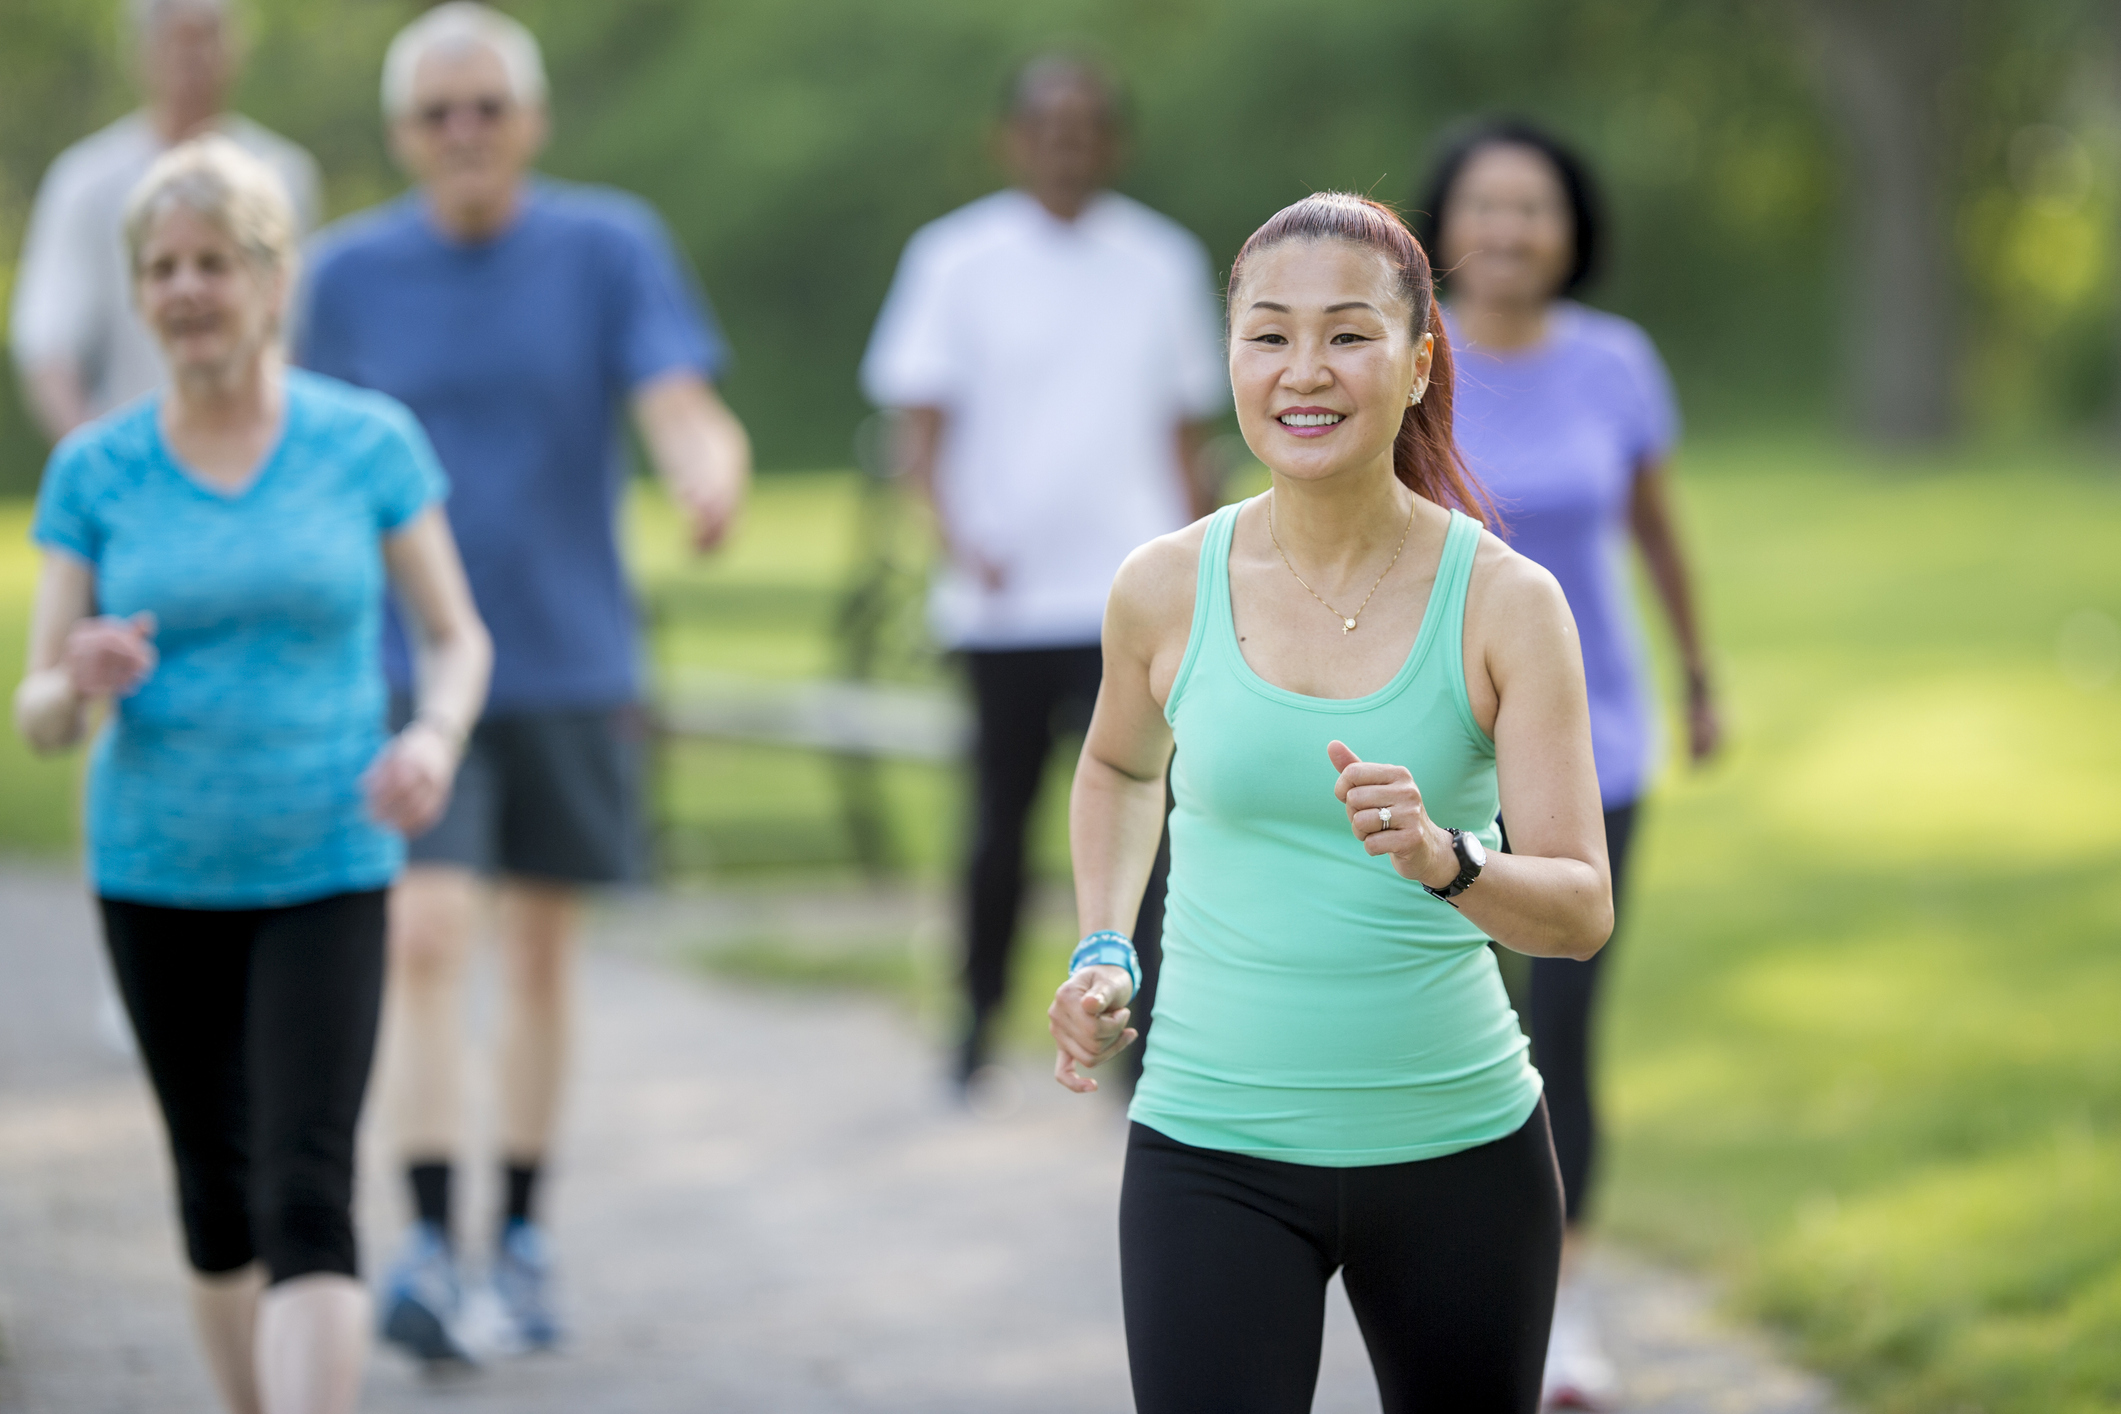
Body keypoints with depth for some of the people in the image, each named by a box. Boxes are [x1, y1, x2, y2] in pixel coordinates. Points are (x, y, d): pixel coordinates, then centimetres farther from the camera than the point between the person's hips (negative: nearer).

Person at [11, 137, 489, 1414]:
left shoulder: (369, 444, -2)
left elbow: (459, 637, 5)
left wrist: (435, 739, -16)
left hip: (327, 876, -2)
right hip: (157, 876, 2)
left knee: (308, 1199, -13)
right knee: (217, 1189, 12)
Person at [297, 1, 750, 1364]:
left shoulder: (609, 246, -3)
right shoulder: (352, 271, -1)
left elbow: (684, 409, -14)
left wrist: (712, 478, -37)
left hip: (570, 665, 1)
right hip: (410, 670, -1)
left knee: (541, 950, 11)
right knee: (426, 936, -15)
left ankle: (523, 1236, 24)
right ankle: (429, 1242, -17)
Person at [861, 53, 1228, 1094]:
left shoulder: (1163, 261, 9)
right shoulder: (956, 258, 1)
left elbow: (1185, 438, 15)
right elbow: (920, 422, -1)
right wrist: (958, 539, -17)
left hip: (1129, 603, 0)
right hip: (1003, 602, 0)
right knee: (1000, 821, 9)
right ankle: (981, 1014, 28)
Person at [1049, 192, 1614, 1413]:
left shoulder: (1506, 602, -7)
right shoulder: (1166, 590, -2)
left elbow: (1582, 911, -11)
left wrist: (1442, 861, -29)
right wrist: (1103, 954, 7)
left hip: (1459, 1144, 0)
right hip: (1216, 1153, 0)